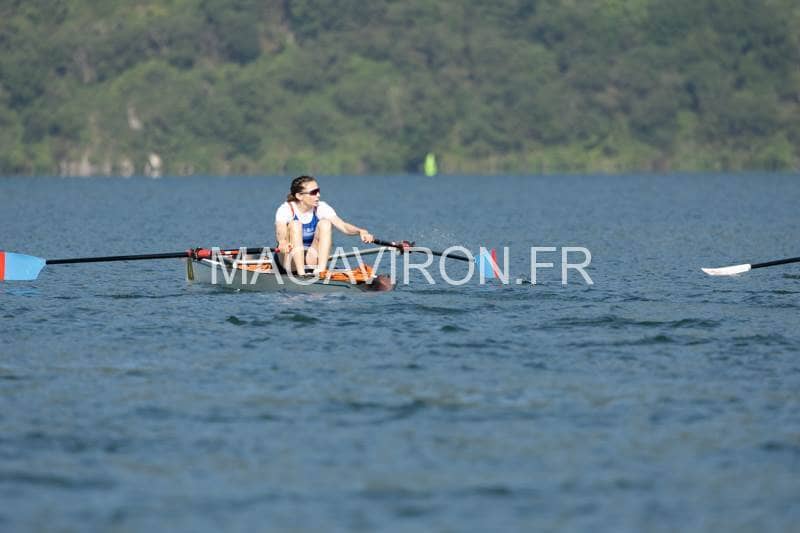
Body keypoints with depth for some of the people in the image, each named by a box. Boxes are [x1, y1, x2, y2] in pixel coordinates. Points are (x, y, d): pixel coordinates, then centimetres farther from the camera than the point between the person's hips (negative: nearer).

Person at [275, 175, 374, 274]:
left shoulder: (321, 208, -5)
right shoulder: (286, 209, -14)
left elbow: (343, 226, -17)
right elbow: (280, 234, -31)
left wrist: (360, 231, -38)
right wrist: (283, 244, -55)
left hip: (312, 260, 3)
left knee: (325, 223, -19)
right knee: (295, 224, -26)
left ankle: (320, 269, -33)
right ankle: (301, 273, -41)